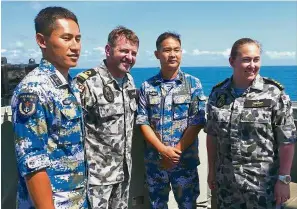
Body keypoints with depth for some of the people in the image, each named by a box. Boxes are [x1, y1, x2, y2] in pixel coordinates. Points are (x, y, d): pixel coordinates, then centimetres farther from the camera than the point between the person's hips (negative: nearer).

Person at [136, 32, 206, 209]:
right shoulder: (147, 86, 1)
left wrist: (176, 151, -13)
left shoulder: (193, 84, -2)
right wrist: (163, 150, -14)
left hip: (185, 160, -1)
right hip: (154, 160, 2)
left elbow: (197, 122, -7)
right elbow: (142, 122, -3)